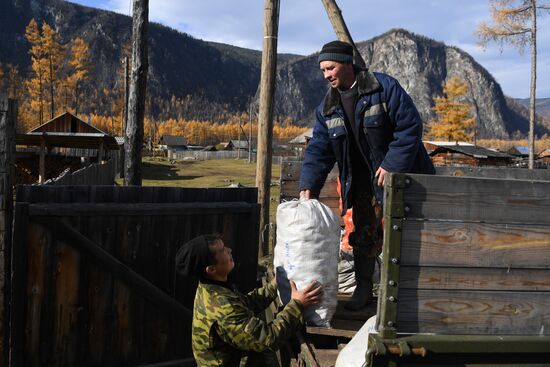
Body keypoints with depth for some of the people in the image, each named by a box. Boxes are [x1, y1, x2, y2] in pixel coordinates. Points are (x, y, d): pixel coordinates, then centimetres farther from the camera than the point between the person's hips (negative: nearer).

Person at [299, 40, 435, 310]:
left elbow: (410, 126, -16)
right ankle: (363, 289, 22)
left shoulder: (384, 87, -14)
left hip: (400, 177, -5)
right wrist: (308, 186, -16)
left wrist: (391, 166, -19)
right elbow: (318, 149, -1)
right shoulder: (328, 107, 3)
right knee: (363, 237, 7)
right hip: (364, 184, 5)